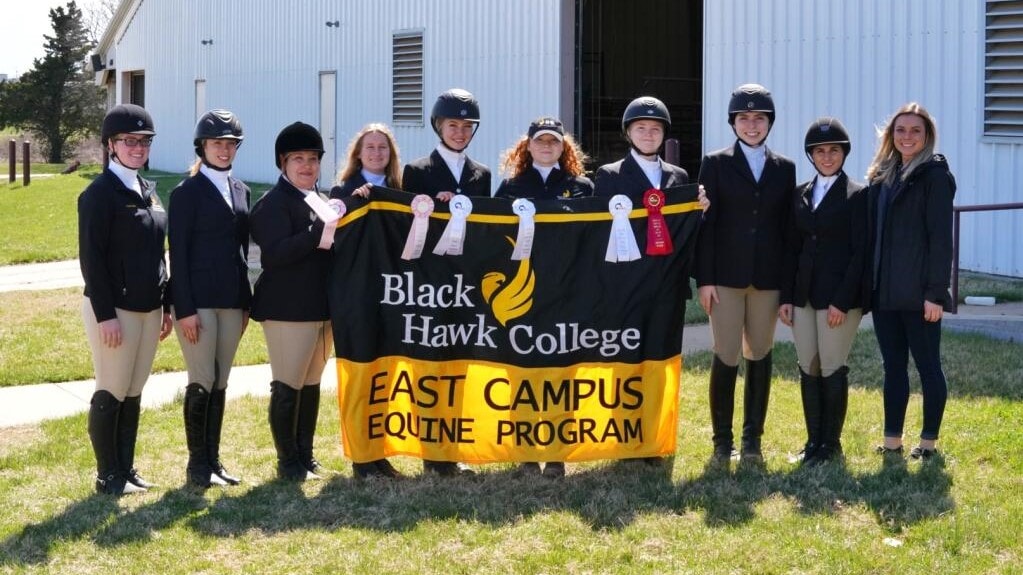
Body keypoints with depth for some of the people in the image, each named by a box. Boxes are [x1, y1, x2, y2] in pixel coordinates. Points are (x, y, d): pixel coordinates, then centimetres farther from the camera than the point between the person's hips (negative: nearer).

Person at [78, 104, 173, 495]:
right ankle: (109, 477, 9)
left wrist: (164, 306, 13)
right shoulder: (99, 193, -11)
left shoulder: (148, 191, 12)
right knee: (111, 395, 0)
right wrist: (105, 315, -18)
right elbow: (91, 258, -14)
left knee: (134, 394, 12)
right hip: (114, 309, -7)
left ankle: (127, 470, 20)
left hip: (148, 309, 7)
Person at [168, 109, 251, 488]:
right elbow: (178, 253, -9)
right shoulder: (187, 192, -6)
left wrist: (246, 302, 11)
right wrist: (184, 309, -15)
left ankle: (212, 461, 15)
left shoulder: (240, 191, 13)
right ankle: (197, 465, 6)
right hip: (197, 300, -6)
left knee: (220, 384, 8)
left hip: (231, 300, 6)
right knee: (202, 382, -4)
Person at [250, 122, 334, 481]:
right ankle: (288, 461, 8)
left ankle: (305, 456, 22)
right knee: (287, 387, -1)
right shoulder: (274, 203, -9)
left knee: (311, 384, 13)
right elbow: (273, 254, -20)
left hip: (321, 307, 8)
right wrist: (317, 237, -27)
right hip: (287, 309, -8)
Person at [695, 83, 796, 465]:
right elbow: (705, 222, -2)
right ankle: (722, 440, 6)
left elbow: (787, 226, 9)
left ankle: (753, 438, 13)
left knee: (760, 357, 6)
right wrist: (705, 278, -9)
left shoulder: (784, 169, 10)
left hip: (768, 276, 3)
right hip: (726, 274, -2)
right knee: (726, 358, -3)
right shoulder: (716, 164, 3)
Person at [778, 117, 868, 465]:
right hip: (804, 294, 5)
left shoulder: (857, 196, -4)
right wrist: (786, 297, 5)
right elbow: (792, 248, 12)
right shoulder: (800, 195, 11)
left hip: (839, 296, -5)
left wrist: (842, 301, -16)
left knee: (833, 369, -1)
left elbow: (860, 252, -9)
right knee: (808, 369, 7)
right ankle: (813, 441, 15)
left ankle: (831, 444, 10)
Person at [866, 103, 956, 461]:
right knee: (893, 366, 10)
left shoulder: (934, 176, -7)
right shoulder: (882, 175, 13)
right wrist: (869, 284, 9)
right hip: (884, 291, 7)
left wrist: (935, 292, -16)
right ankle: (892, 443, 15)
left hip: (918, 293, -7)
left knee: (927, 366, 3)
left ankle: (929, 444, 11)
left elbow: (941, 238, -12)